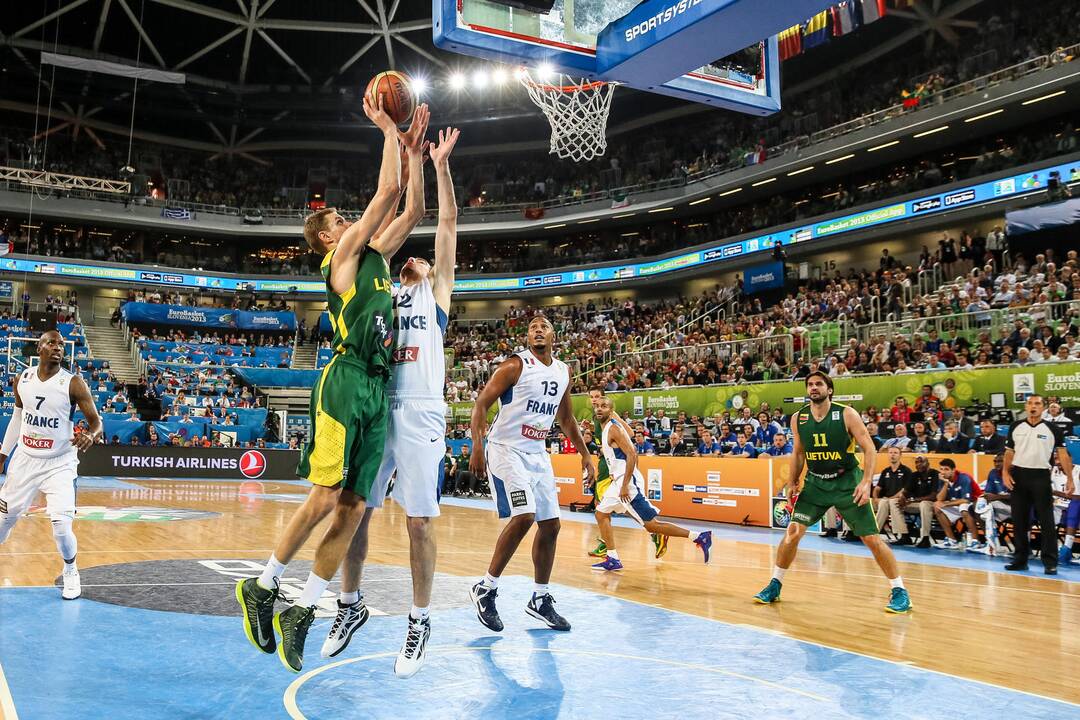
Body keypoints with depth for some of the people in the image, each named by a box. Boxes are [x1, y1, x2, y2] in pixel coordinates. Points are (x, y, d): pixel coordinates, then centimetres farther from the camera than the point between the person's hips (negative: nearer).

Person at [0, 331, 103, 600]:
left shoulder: (73, 383, -14)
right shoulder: (23, 379, 0)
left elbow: (96, 421, -14)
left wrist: (91, 435, -37)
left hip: (59, 464, -4)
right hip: (25, 459, 4)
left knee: (61, 525, -14)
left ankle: (71, 572, 13)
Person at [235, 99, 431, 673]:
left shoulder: (374, 256, 23)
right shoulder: (343, 255, 2)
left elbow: (412, 210, 25)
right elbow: (386, 191, -4)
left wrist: (414, 149, 24)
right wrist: (388, 130, 6)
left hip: (378, 389, 8)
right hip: (347, 382, -7)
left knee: (353, 508, 3)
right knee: (324, 499, -8)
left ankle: (298, 614, 11)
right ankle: (262, 588, 11)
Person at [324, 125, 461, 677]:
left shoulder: (437, 290, 16)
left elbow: (447, 224, 9)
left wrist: (440, 166, 8)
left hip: (420, 414, -3)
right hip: (373, 408, 4)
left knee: (418, 520, -2)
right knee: (354, 511, 5)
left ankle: (419, 621, 11)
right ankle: (350, 606, 24)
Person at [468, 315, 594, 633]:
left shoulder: (563, 371, 9)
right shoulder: (515, 365, -11)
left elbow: (566, 417, 21)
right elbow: (481, 403, -13)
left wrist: (585, 454, 16)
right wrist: (477, 446, -24)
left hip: (537, 454, 7)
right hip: (507, 450, -7)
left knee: (550, 524, 8)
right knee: (523, 517, -22)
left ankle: (540, 599, 22)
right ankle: (485, 589, -7)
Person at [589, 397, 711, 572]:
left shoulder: (614, 428, -13)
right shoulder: (606, 428, 16)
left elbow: (632, 454, -23)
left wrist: (625, 485, -25)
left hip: (628, 481, -10)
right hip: (619, 481, 10)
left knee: (651, 524, -10)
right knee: (601, 514, 13)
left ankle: (698, 537, -9)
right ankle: (613, 560, 18)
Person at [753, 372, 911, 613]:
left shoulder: (846, 414, -13)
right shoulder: (798, 419, -2)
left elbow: (869, 448, -12)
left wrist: (866, 481, -22)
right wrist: (792, 482, 6)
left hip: (847, 482, -3)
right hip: (815, 482, 3)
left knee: (871, 538, -4)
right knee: (792, 531, -5)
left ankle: (899, 591, 10)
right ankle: (775, 585, 10)